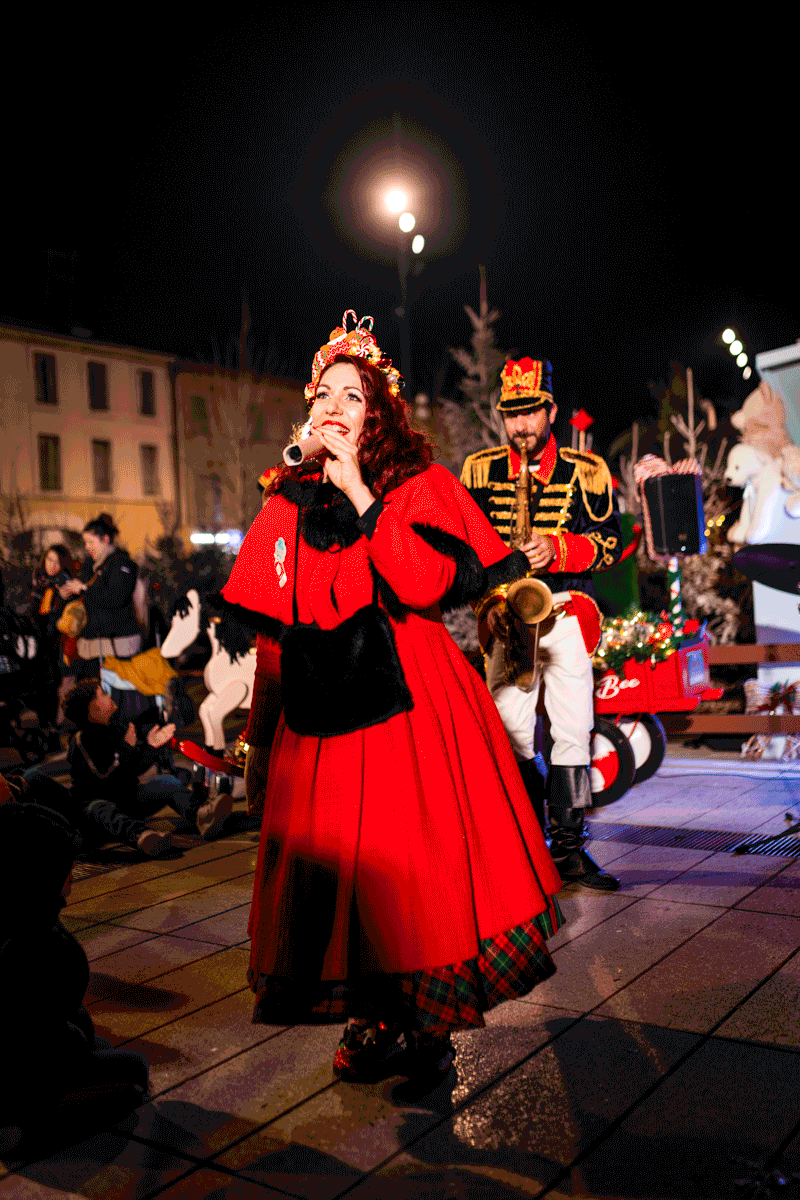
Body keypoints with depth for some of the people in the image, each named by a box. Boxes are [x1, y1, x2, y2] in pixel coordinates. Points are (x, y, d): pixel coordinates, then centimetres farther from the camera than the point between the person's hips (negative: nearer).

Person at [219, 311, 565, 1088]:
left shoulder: (420, 487, 2)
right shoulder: (287, 507, 11)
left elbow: (426, 585, -18)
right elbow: (274, 632, 11)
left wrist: (360, 493, -15)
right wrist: (259, 738, 12)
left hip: (410, 707, -3)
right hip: (321, 716, 4)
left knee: (417, 863, -2)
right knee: (330, 865, 6)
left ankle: (426, 1023, 18)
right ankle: (370, 1018, 25)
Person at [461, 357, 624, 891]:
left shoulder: (587, 470, 2)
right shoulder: (479, 469, 6)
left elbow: (610, 543, 2)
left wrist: (557, 549, -16)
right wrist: (490, 601, -4)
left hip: (566, 610, -1)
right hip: (505, 610, 1)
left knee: (573, 733, -3)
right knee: (508, 735, -2)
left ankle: (570, 848, 8)